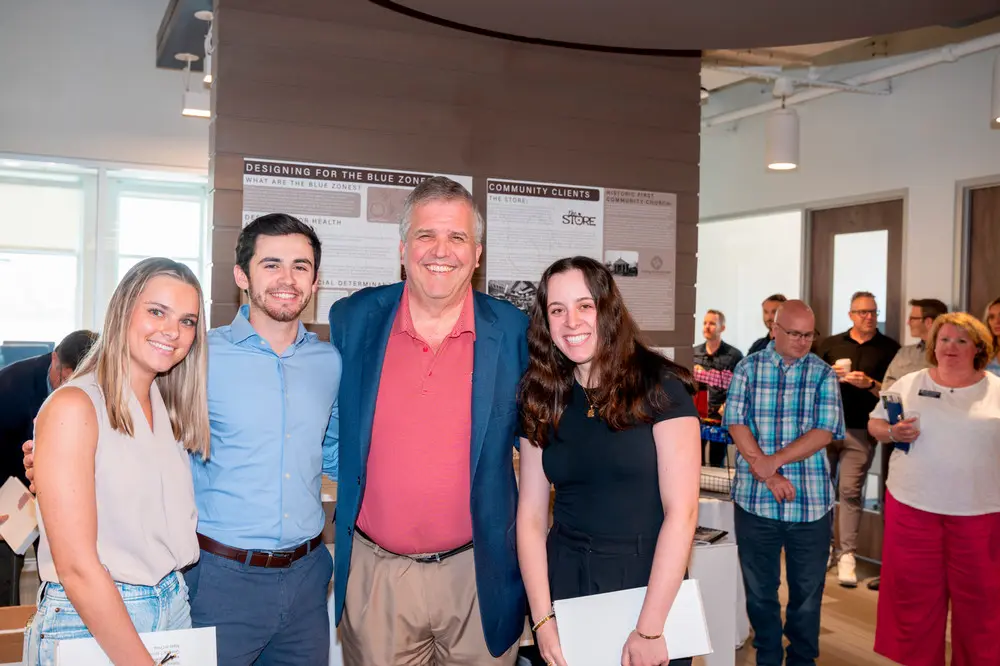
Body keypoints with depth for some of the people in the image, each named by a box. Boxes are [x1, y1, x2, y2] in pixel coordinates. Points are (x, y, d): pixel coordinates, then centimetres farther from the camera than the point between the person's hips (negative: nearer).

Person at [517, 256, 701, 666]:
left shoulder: (660, 387, -11)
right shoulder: (541, 399, 2)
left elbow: (681, 513, -14)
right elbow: (531, 516, 1)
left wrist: (649, 628, -16)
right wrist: (543, 618, -7)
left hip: (648, 583, -3)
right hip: (565, 583, 4)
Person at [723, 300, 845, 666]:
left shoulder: (824, 373, 3)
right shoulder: (748, 368, 2)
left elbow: (825, 432, -7)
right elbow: (736, 423, -6)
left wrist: (773, 461, -15)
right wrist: (767, 475, -14)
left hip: (811, 501, 0)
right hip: (755, 499, 0)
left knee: (807, 590, 11)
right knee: (759, 589, 12)